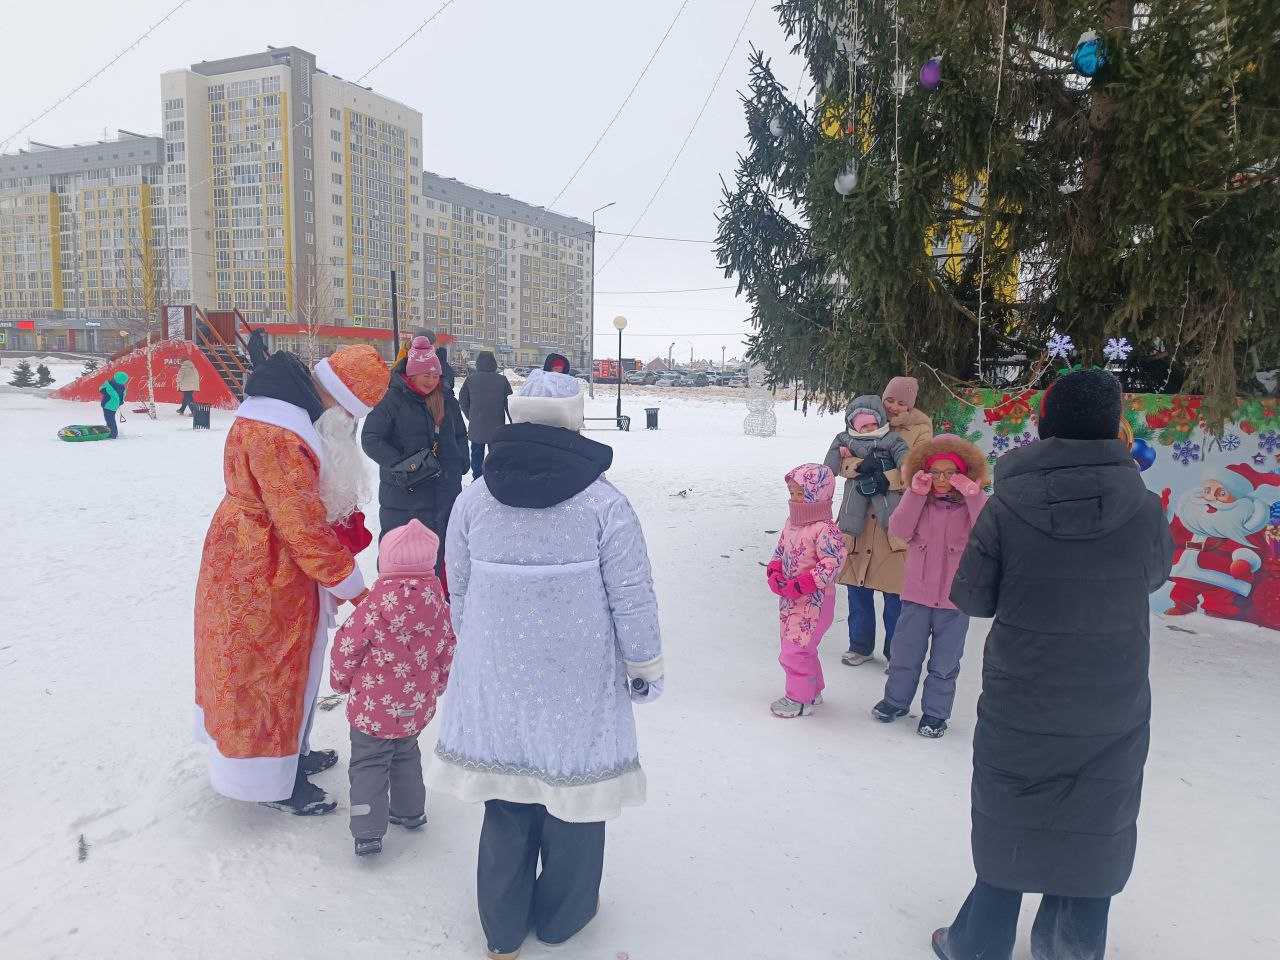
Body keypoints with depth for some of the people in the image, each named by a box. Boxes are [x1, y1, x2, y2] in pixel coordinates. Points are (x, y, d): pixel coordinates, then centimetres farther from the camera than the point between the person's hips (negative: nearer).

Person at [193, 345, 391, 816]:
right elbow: (305, 527, -26)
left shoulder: (299, 416, 5)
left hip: (278, 568, 10)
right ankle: (274, 781, 21)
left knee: (288, 666, 22)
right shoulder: (276, 435, -29)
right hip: (261, 575, -10)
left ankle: (289, 751, 39)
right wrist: (353, 587, -18)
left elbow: (313, 506, 14)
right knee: (268, 670, 5)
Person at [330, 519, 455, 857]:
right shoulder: (437, 603, -8)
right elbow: (448, 649, 3)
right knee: (406, 756, 25)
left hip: (373, 708, -4)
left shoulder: (374, 607, -21)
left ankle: (368, 832, 5)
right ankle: (410, 812, 36)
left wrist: (341, 680, 9)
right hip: (417, 707, 5)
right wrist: (436, 687, 20)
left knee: (368, 765, 9)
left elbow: (347, 648, -12)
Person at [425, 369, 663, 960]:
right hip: (581, 681, -3)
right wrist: (646, 667, 5)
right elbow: (632, 600, -10)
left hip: (497, 679, 3)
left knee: (507, 800, 18)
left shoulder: (473, 500, -4)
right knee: (576, 785, 17)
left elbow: (459, 592, 5)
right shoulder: (605, 503, -14)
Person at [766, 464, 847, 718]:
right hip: (790, 599, 9)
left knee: (795, 651, -4)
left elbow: (833, 563, -24)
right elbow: (780, 551, 15)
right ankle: (813, 691, 38)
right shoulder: (792, 522, 5)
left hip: (813, 601, -9)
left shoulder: (825, 529, -21)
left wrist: (800, 586, -25)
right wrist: (774, 574, -4)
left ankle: (800, 700, 13)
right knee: (798, 647, 21)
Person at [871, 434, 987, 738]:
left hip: (955, 598, -2)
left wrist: (974, 496, -29)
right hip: (917, 593, 2)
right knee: (905, 653, 14)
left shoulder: (974, 503, -5)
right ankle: (896, 701, 33)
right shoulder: (918, 500, 0)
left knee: (945, 661, 10)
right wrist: (916, 494, -22)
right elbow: (899, 530, -15)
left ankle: (935, 713, 26)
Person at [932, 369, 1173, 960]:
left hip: (1020, 707, -1)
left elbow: (971, 597, -9)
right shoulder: (1143, 507, -12)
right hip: (1114, 713, 1)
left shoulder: (1006, 507, -17)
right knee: (1094, 827, 20)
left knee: (1010, 823, 16)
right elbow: (1155, 575, 7)